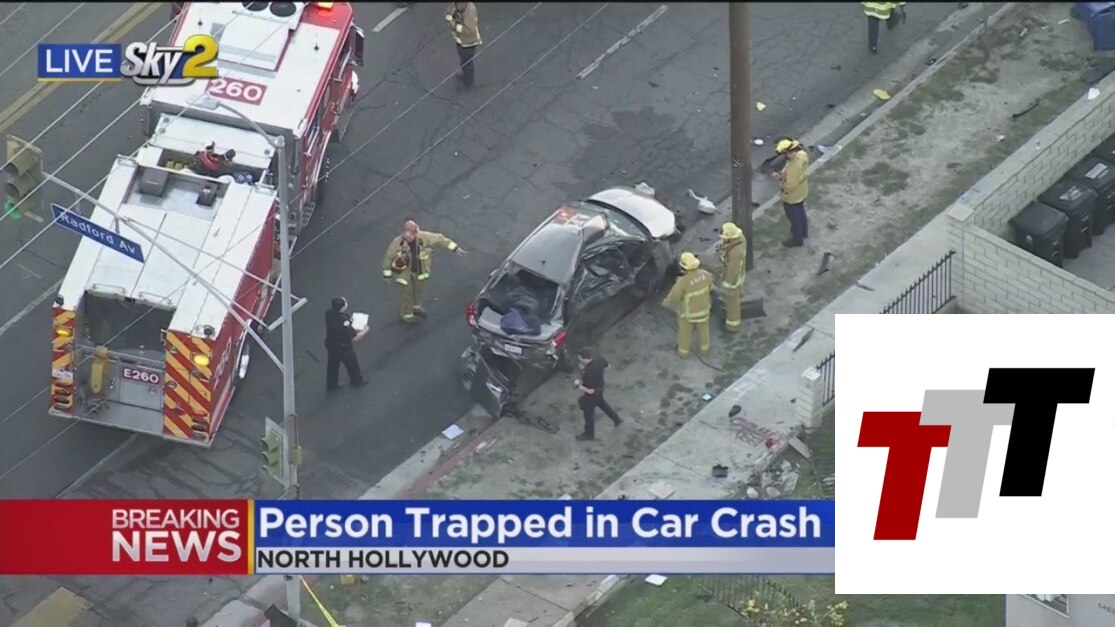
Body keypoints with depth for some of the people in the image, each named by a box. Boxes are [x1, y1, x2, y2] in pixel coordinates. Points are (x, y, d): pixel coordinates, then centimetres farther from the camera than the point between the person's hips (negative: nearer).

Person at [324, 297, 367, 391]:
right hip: (343, 348, -6)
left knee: (332, 365, 28)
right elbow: (355, 338, -30)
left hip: (330, 345, 6)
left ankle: (331, 385, 46)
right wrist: (365, 332, -13)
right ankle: (356, 381, 50)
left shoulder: (329, 313, -21)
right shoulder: (344, 322, -42)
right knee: (352, 365, 24)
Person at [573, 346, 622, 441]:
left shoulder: (590, 373, -43)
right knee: (601, 403, 35)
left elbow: (590, 391, -37)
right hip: (599, 388, 7)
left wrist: (578, 385, -21)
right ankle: (617, 419, 53)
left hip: (592, 394, -7)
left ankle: (589, 434, 42)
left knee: (589, 414, 18)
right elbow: (606, 364, 2)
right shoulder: (597, 358, -21)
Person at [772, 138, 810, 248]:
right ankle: (803, 232, 53)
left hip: (792, 197, -8)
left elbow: (790, 186, -34)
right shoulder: (802, 154, -16)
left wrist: (780, 179, -20)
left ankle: (797, 239, 39)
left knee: (794, 218, 17)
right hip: (802, 192, 8)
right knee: (800, 212, 31)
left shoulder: (792, 168, -42)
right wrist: (783, 174, -5)